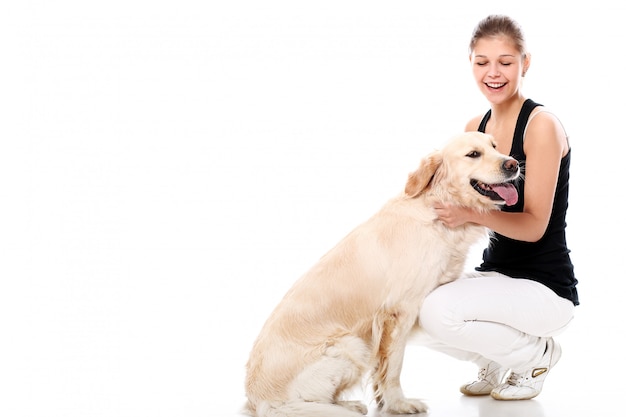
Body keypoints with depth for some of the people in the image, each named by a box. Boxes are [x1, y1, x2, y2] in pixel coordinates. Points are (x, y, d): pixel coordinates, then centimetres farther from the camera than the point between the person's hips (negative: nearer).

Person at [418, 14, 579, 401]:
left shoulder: (542, 125, -15)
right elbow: (463, 194, 10)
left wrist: (470, 214, -32)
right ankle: (497, 364, 11)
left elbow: (534, 226, -17)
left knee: (438, 310, -29)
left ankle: (537, 355, -1)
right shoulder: (475, 127, 6)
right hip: (494, 274, 7)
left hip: (544, 287, -7)